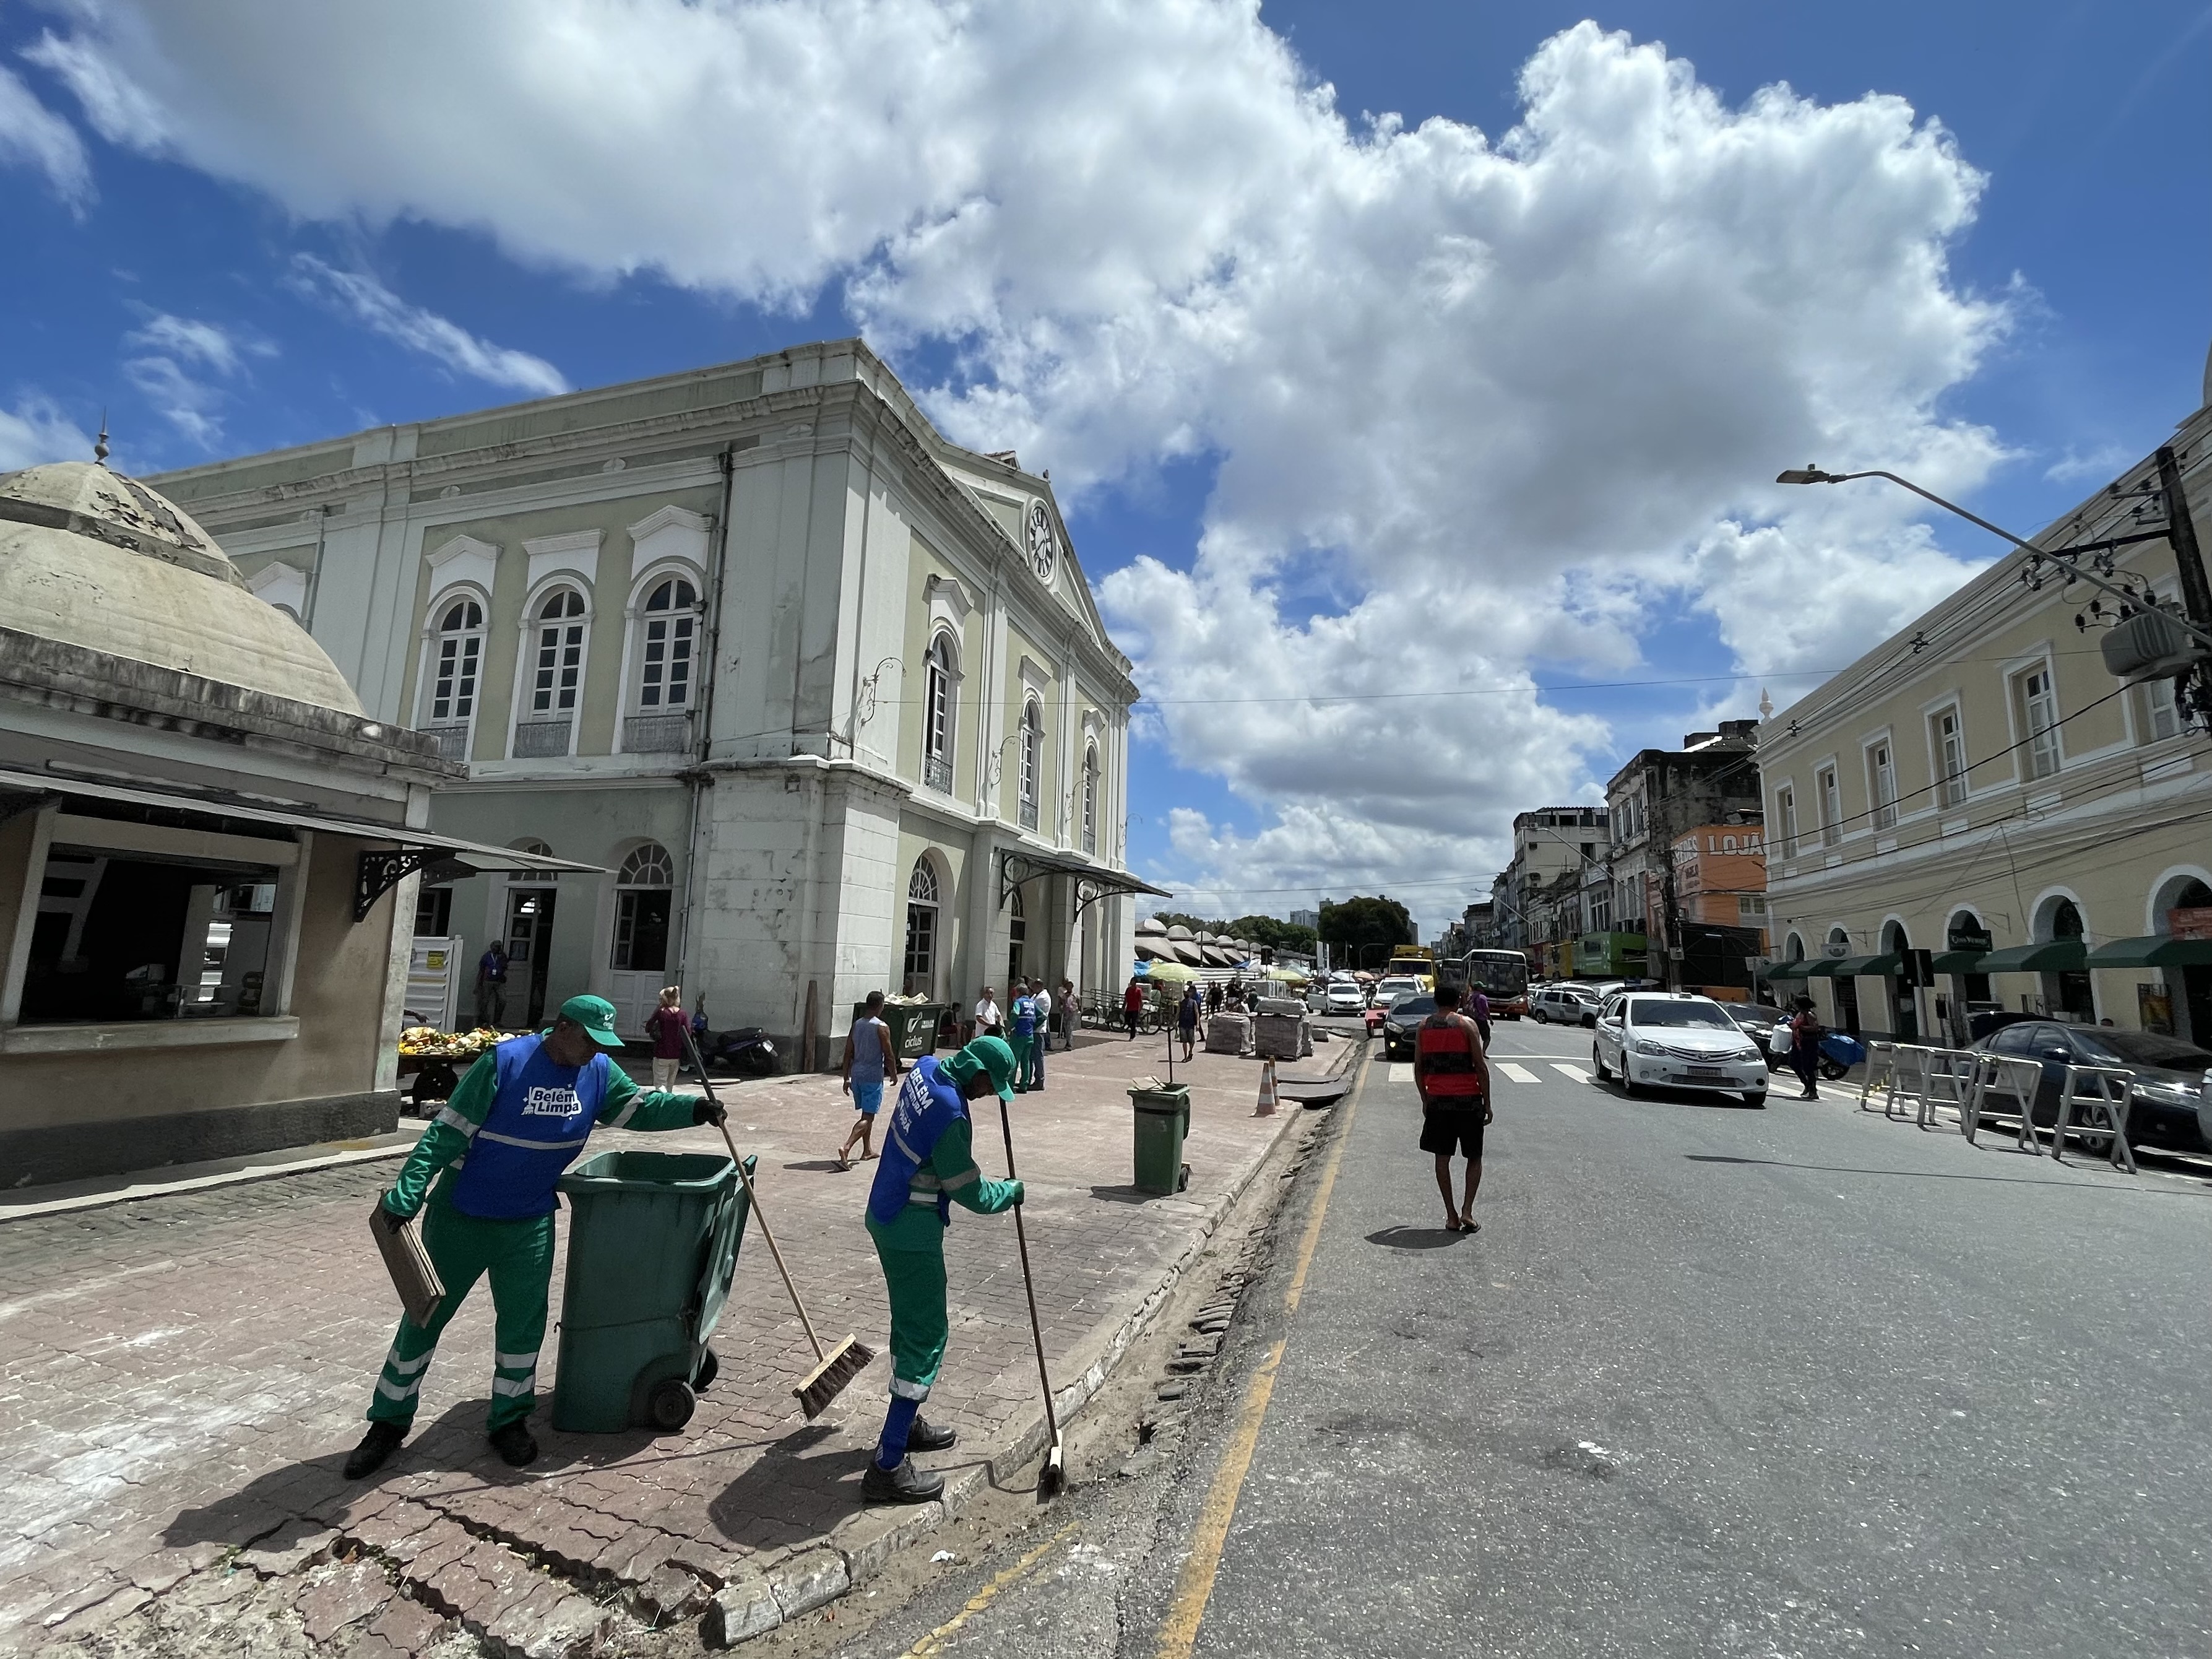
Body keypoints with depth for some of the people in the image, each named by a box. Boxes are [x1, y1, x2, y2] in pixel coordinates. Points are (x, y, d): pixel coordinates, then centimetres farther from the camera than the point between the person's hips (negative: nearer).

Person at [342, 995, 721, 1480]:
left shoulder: (598, 1073, -5)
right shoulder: (506, 1062, -22)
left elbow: (640, 1107, 2)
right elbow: (446, 1134, -19)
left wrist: (694, 1108, -15)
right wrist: (403, 1198, -22)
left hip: (530, 1224, 4)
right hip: (461, 1218, -4)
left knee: (524, 1322, 8)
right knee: (425, 1317, 10)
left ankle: (510, 1420, 26)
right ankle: (388, 1422, 29)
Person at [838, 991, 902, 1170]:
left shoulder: (856, 1025, 6)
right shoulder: (882, 1028, -13)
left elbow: (848, 1054, 7)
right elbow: (889, 1056, -11)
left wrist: (846, 1078, 13)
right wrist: (894, 1074, 5)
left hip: (857, 1075, 7)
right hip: (873, 1077, -7)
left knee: (867, 1114, 22)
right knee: (867, 1118, -5)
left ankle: (867, 1150, 30)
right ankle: (846, 1148, -21)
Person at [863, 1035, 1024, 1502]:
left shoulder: (925, 1067, -4)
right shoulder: (950, 1117, -30)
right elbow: (972, 1194, -17)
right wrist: (1012, 1191, 0)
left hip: (889, 1216, 10)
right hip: (911, 1234, -10)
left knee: (913, 1324, 22)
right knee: (926, 1339, -1)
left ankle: (906, 1423, 38)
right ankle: (888, 1467, 5)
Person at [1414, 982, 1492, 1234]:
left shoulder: (1423, 1027, 4)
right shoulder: (1467, 1025, -5)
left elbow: (1418, 1067, 6)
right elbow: (1481, 1066, -8)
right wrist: (1487, 1103, -1)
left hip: (1438, 1100, 2)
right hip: (1468, 1100, -2)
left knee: (1442, 1157, 11)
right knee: (1474, 1157, 12)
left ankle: (1451, 1216, 11)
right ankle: (1467, 1211, 1)